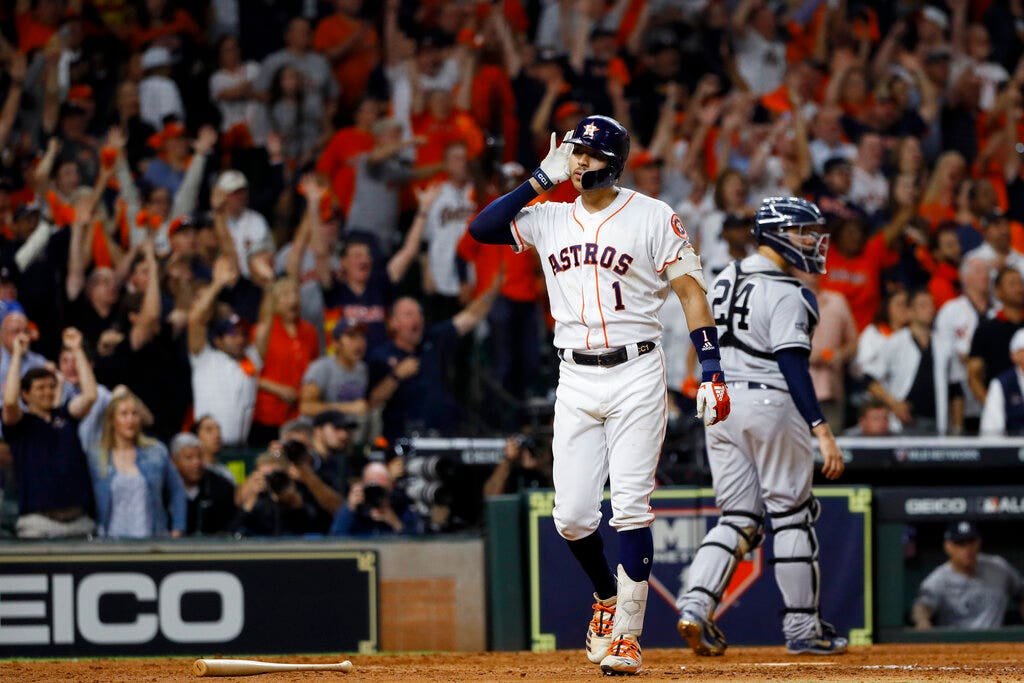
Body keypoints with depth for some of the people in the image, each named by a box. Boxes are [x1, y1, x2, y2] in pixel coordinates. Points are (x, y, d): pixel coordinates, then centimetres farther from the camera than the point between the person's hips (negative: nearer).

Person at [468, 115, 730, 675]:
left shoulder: (652, 217, -1)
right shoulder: (549, 219, 11)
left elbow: (691, 291, -3)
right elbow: (481, 228, 0)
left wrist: (711, 371, -11)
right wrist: (542, 179, 1)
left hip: (636, 376, -4)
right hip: (576, 381, 4)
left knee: (630, 508, -10)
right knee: (571, 517, 0)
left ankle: (626, 635, -6)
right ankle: (608, 599, 26)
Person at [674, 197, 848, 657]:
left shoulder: (724, 280, 12)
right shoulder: (785, 293, -13)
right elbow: (792, 365, -20)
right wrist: (821, 430, -23)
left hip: (717, 401, 7)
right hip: (768, 402, -7)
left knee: (738, 517, 9)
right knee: (791, 515, 4)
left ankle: (695, 606, -10)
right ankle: (803, 628, 9)